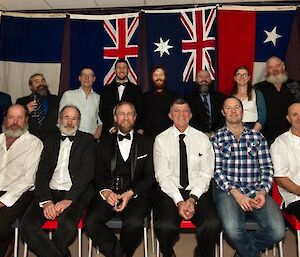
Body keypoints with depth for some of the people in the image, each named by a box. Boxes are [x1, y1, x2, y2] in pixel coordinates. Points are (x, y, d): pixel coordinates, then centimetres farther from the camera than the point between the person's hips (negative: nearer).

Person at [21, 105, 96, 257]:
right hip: (50, 192, 3)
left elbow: (87, 172, -4)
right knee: (27, 227, -22)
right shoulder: (51, 141, 18)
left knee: (67, 226, -31)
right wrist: (46, 200, -9)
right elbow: (42, 173, 8)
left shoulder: (87, 140, 8)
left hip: (75, 194, -3)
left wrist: (69, 199, -16)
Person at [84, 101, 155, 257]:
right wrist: (105, 191, -9)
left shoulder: (146, 143, 12)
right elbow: (98, 174, 12)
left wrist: (130, 193, -10)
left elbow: (150, 176, 6)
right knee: (90, 223, -25)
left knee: (134, 224, -31)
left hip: (136, 194, -1)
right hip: (108, 193, 2)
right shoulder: (105, 143, 17)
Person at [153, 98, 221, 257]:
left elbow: (206, 173, 2)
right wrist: (179, 201, -15)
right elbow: (163, 175, -5)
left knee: (213, 225, -25)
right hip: (169, 191, -1)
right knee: (165, 226, -28)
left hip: (197, 191, 2)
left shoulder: (202, 139, 7)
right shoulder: (161, 139, 3)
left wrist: (193, 198, -12)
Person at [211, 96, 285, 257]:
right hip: (227, 191, -2)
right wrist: (236, 193, -12)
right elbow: (216, 170, 0)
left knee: (278, 231, -21)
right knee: (233, 230, -29)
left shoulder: (257, 137, 17)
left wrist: (262, 191, -7)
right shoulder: (217, 138, 9)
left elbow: (267, 168, 11)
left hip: (256, 192, 3)